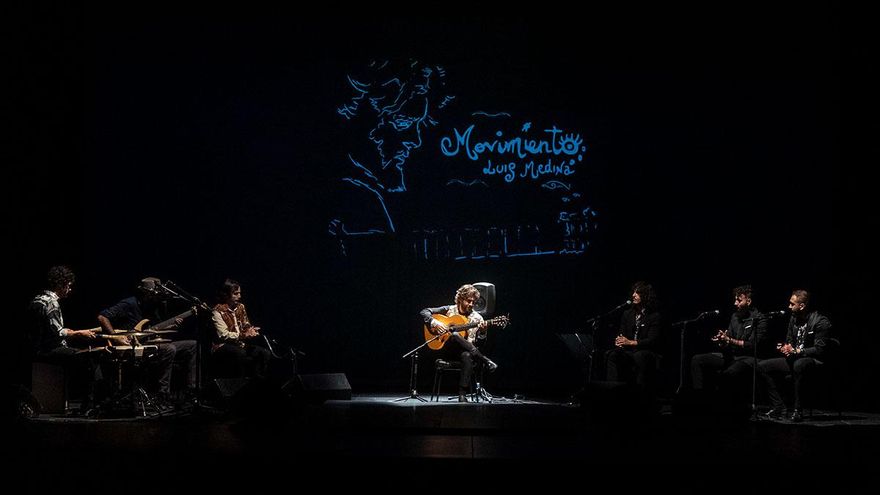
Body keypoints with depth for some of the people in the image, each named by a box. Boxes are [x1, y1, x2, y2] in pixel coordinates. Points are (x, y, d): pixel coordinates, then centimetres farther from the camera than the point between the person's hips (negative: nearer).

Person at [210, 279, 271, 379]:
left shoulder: (240, 307, 13)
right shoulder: (218, 311, -9)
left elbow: (246, 326, 18)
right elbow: (223, 335, -18)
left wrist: (251, 330, -8)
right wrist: (244, 335, -25)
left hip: (240, 345, 7)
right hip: (222, 347, -7)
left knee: (265, 353, -16)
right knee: (240, 353, -38)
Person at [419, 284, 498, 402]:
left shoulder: (477, 318, 8)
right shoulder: (449, 310, 6)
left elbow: (478, 342, 4)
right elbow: (424, 312, 4)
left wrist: (483, 332, -18)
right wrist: (435, 323, -13)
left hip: (466, 350, 1)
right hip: (447, 348, -1)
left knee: (467, 356, -39)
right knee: (455, 335, -36)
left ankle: (463, 394, -41)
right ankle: (486, 361, -34)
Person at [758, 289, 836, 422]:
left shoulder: (820, 322, -15)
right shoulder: (793, 319, 10)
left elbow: (820, 350, -21)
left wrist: (795, 351, -23)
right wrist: (784, 348, -5)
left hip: (815, 361, -8)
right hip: (795, 359, 8)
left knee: (798, 365, -43)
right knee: (762, 366, -3)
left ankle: (797, 410, -35)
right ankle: (778, 406, -2)